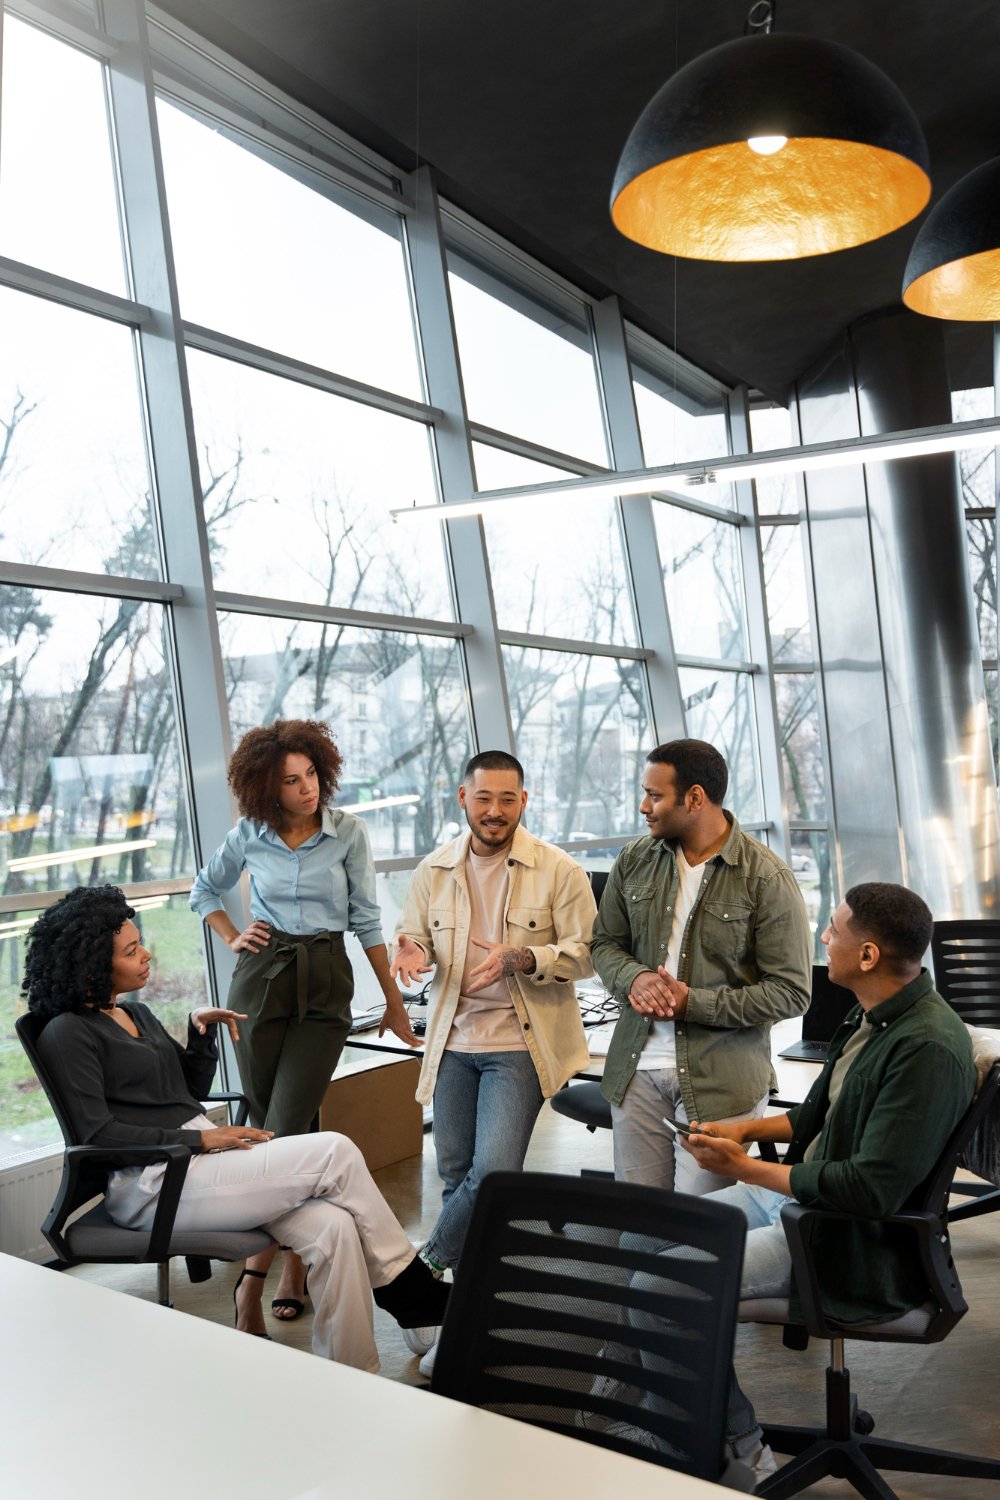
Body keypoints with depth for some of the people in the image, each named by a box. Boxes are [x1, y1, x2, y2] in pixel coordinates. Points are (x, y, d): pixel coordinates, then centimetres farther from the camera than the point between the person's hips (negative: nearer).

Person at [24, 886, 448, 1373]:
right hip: (151, 1186, -8)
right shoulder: (69, 1033, -6)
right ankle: (409, 1287, -1)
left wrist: (201, 1031, 6)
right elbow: (98, 1133, -14)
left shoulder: (136, 1014, 19)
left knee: (332, 1228, -19)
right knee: (334, 1153, -18)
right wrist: (201, 1138, -16)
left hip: (203, 1159, 8)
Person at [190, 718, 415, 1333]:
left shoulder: (348, 831, -3)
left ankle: (254, 1280, -6)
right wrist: (232, 937, 4)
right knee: (275, 1126, 6)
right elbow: (205, 890, 20)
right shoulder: (250, 834, 1)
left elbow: (366, 918, 3)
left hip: (325, 986, -2)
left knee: (284, 1131, -11)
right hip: (262, 980, 2)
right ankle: (297, 1258, 23)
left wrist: (394, 999, 6)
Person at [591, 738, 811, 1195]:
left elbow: (790, 992, -11)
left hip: (720, 1080, -4)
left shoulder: (768, 879, -10)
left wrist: (694, 1002, -18)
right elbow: (605, 943, 13)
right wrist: (635, 978, -11)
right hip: (636, 1069, 4)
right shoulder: (634, 861, 5)